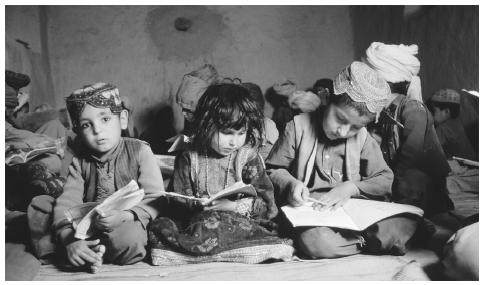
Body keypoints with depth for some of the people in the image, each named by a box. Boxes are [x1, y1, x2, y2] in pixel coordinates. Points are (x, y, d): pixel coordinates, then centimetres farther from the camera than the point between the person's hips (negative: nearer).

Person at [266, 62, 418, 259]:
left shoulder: (362, 138, 7)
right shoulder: (299, 126, -1)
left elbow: (386, 179, 6)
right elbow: (273, 169, 5)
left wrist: (352, 187, -11)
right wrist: (291, 184, -17)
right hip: (309, 209, -1)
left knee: (405, 224, -24)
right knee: (315, 242, -37)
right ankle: (370, 242, -13)